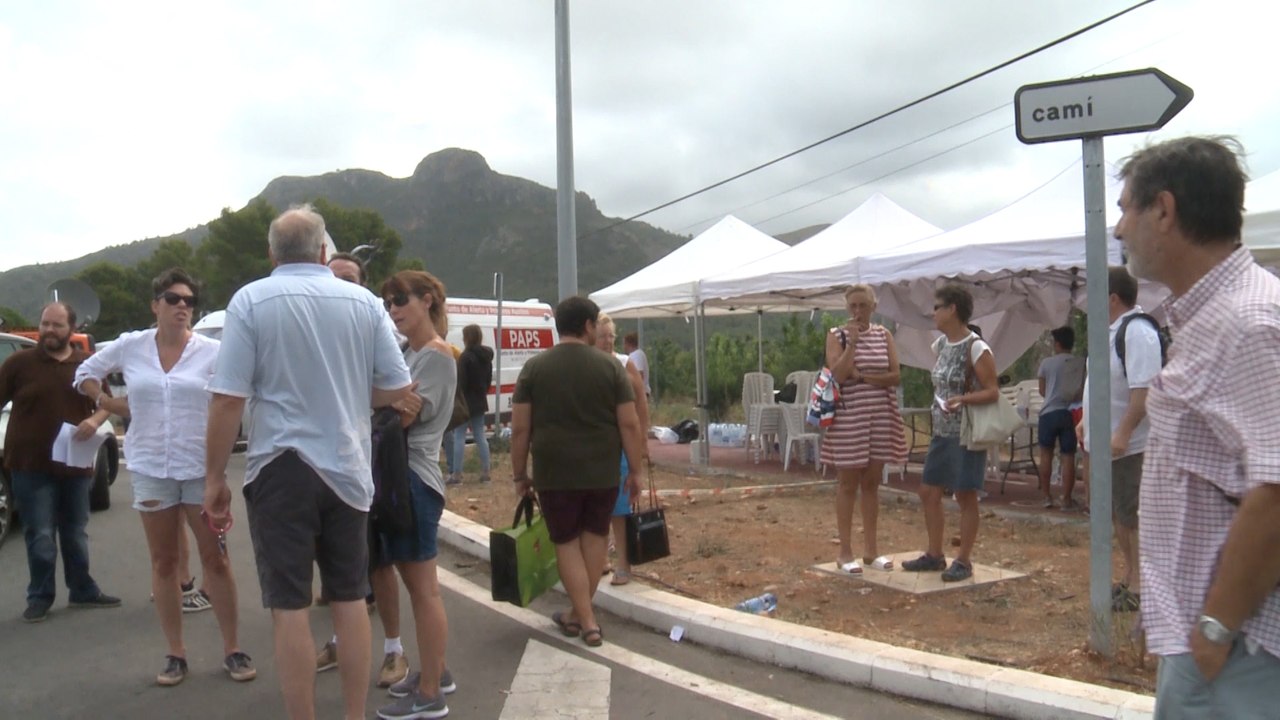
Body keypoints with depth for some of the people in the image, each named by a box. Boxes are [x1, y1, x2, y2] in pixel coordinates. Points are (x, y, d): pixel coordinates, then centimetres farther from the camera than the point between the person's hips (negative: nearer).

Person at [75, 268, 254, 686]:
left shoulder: (212, 351, -6)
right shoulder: (129, 346, 2)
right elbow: (85, 374, 17)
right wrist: (117, 407, 5)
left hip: (201, 467, -2)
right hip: (150, 467, 2)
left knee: (215, 559, 2)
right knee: (163, 562, 9)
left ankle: (231, 650, 12)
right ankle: (175, 653, 20)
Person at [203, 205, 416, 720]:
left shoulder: (251, 300, -6)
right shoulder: (364, 302, 1)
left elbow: (228, 399, -11)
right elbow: (397, 390, 3)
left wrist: (214, 477, -2)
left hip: (281, 468, -3)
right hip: (347, 469, 3)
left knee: (289, 606, 4)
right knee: (350, 599, 13)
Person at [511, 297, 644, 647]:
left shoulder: (534, 367, -1)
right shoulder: (610, 366, -2)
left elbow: (520, 428, -2)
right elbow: (629, 424, -4)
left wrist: (520, 475, 7)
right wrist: (635, 471, 5)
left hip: (554, 472, -1)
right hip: (602, 471, 1)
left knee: (566, 541, 10)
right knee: (596, 535, 18)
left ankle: (587, 621, 9)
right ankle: (580, 613, 26)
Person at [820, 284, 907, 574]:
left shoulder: (884, 335, 7)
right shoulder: (836, 335, -2)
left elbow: (895, 376, -1)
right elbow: (837, 375, -15)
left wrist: (863, 376, -13)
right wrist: (853, 342, -16)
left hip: (881, 418, 3)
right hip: (848, 418, -3)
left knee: (872, 484, 10)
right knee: (848, 484, 2)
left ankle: (870, 549, 19)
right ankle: (845, 552, 8)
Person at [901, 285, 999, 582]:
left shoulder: (976, 348, -15)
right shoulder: (941, 344, 9)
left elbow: (992, 391, -15)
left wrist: (963, 399, -29)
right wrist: (941, 402, 14)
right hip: (941, 432, 8)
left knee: (965, 496, 0)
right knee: (928, 491, 10)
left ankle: (964, 561, 11)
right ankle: (935, 555, 23)